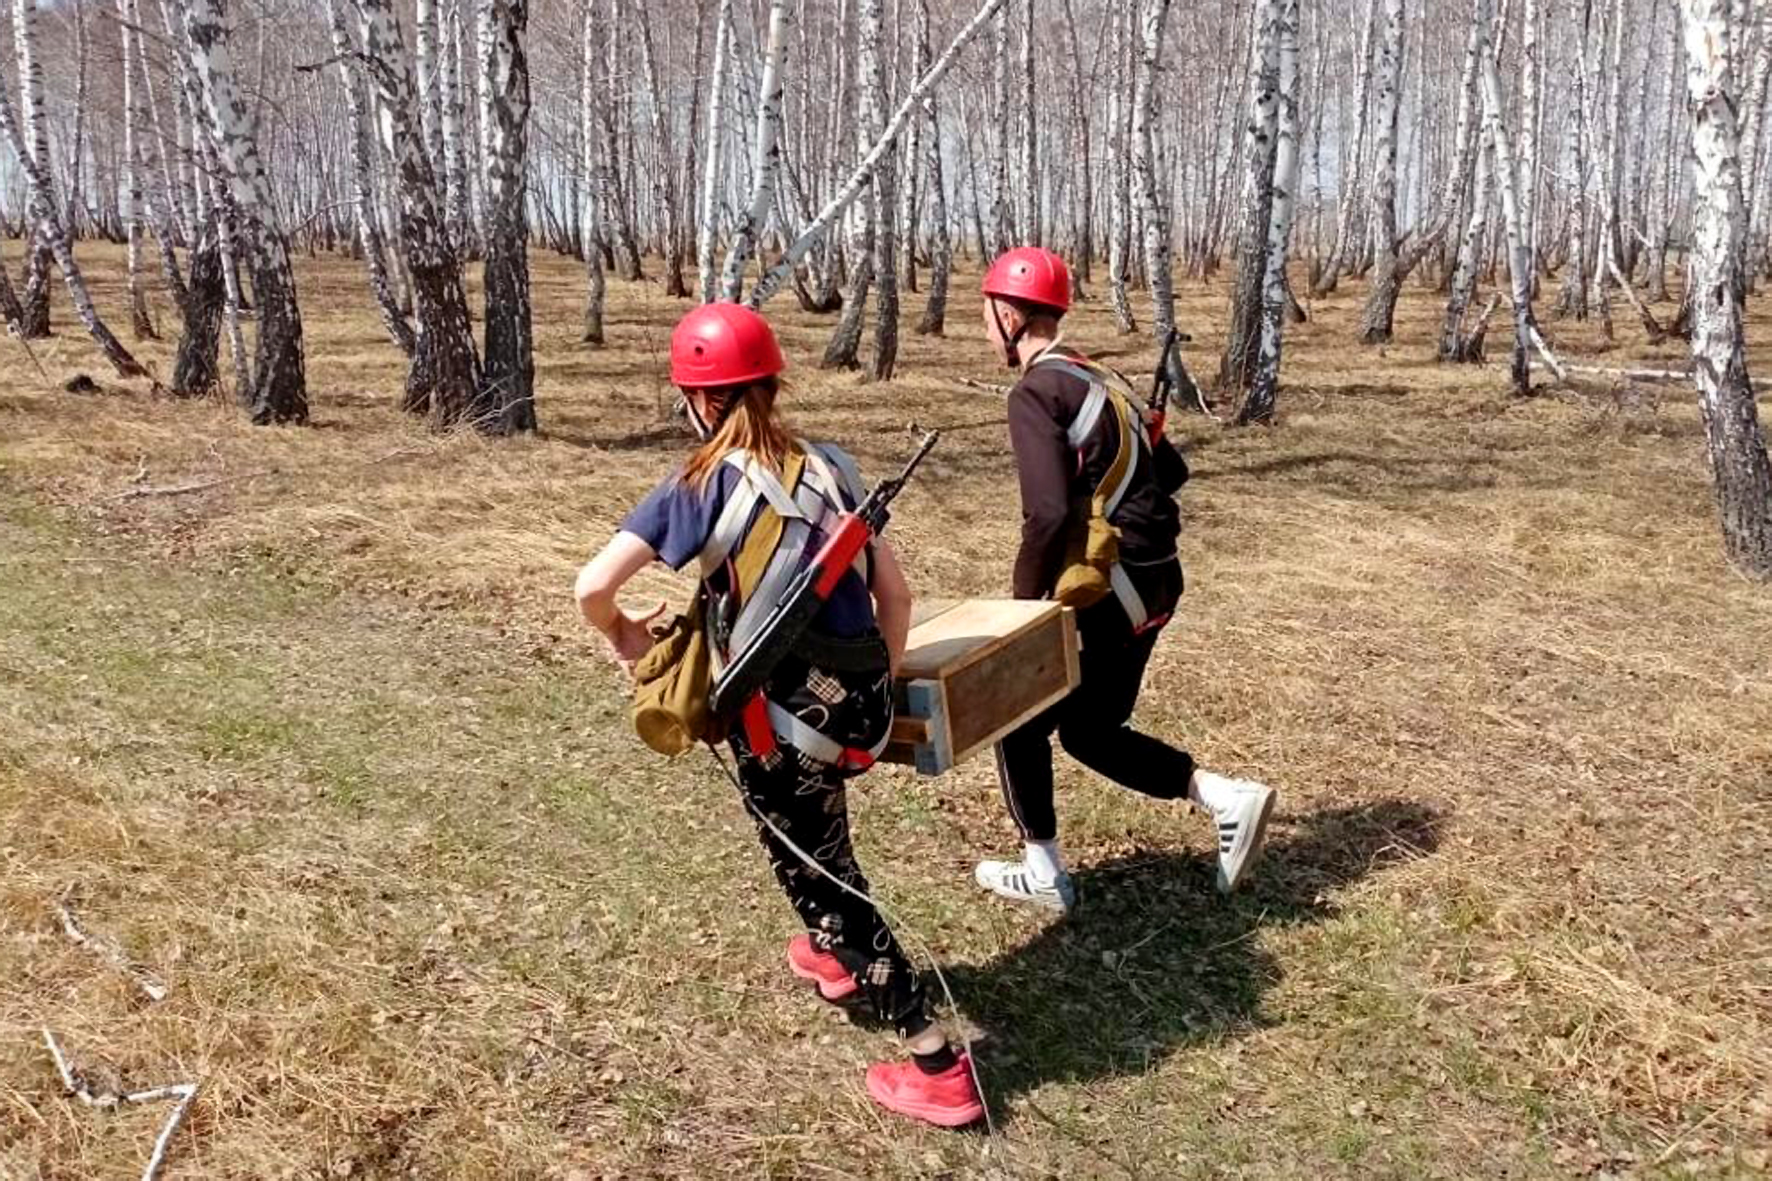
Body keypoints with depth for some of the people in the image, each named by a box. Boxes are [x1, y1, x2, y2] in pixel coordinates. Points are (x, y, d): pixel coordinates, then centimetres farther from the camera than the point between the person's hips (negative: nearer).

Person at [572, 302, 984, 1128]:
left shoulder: (701, 487, -7)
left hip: (782, 719, -5)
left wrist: (623, 637, 8)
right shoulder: (831, 469, 6)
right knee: (818, 843, 34)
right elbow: (895, 595, 7)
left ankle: (937, 1066, 11)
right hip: (858, 703, 6)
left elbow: (592, 587, -13)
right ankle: (837, 956, 54)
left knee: (815, 872, 10)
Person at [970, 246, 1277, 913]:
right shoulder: (1099, 380, 14)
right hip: (1153, 581, 9)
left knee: (1019, 721, 11)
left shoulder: (1036, 392, -14)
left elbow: (1050, 514, -24)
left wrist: (1024, 605, -13)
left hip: (1108, 589, -8)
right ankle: (1228, 799, 7)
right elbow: (1170, 470, 20)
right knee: (1090, 731, 19)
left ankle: (1043, 876, 20)